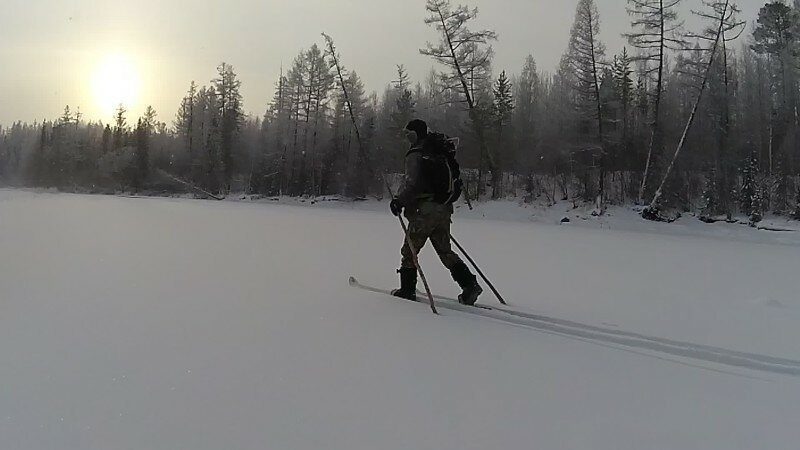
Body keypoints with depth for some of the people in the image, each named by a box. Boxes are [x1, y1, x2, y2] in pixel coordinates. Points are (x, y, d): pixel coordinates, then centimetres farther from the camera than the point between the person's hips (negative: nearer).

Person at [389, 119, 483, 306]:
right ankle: (469, 284, 2)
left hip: (424, 211, -7)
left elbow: (413, 184, -21)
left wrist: (399, 200, -12)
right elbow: (453, 179, 20)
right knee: (445, 250, 14)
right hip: (444, 211, 8)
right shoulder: (440, 152, 14)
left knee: (409, 250, 8)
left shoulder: (415, 155, -10)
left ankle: (407, 289, 14)